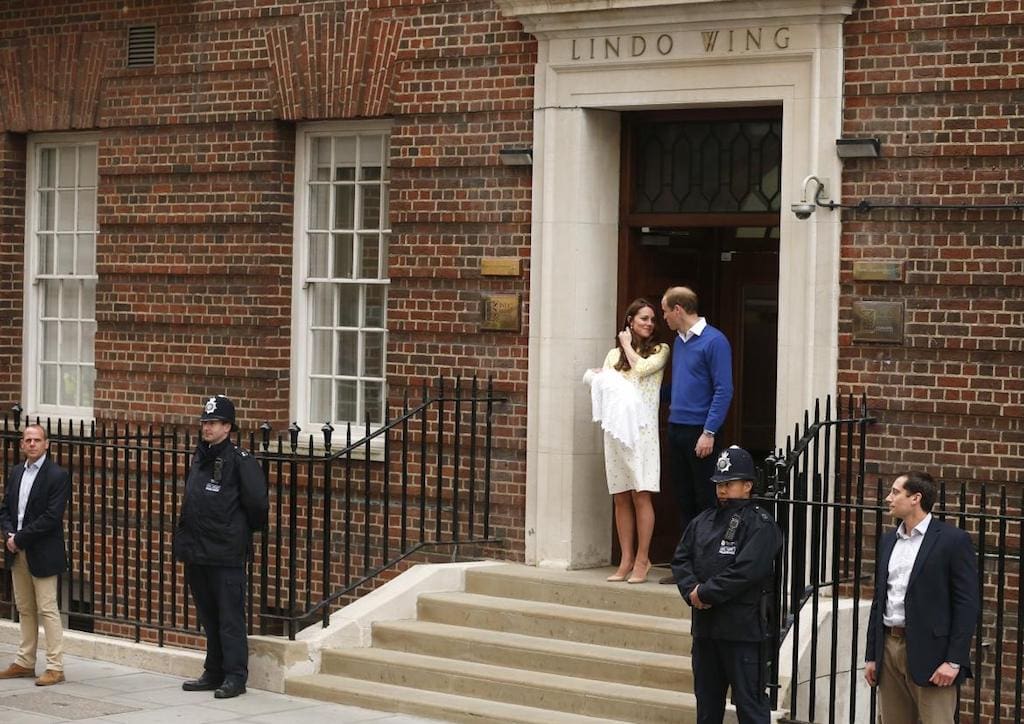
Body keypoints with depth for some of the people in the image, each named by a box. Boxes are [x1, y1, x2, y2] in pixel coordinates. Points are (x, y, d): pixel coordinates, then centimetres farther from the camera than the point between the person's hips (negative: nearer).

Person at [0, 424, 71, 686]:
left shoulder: (57, 476, -10)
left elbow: (52, 517, -17)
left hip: (42, 554, -7)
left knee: (47, 610, -5)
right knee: (25, 609, 13)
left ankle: (55, 667, -3)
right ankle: (25, 663, 20)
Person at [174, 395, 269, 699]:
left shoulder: (239, 460, -11)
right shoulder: (199, 457, 14)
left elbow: (256, 502, -13)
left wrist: (244, 530, 2)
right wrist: (184, 538, 17)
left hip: (226, 554, -8)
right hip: (197, 553, 8)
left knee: (230, 618, -4)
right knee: (208, 617, 14)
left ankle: (235, 676, 0)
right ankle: (214, 672, 22)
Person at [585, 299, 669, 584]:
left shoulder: (660, 351, 7)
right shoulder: (614, 355, 17)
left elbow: (642, 368, -11)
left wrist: (627, 345, 3)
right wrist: (598, 379, -5)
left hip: (642, 428, -4)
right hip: (616, 427, 4)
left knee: (640, 494, -8)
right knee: (620, 496, 4)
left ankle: (642, 560, -3)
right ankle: (626, 560, 9)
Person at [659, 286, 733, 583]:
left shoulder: (714, 341, -11)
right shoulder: (679, 341, 14)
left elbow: (723, 391, -15)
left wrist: (709, 433, -18)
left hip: (699, 433, -8)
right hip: (676, 430, 8)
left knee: (706, 502, -4)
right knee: (683, 500, 11)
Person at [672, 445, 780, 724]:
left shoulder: (760, 525, -9)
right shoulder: (703, 521, 14)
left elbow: (745, 571, -19)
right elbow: (681, 559, 10)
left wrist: (705, 593, -16)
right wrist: (692, 591, -9)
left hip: (743, 626, -7)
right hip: (705, 624, 7)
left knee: (750, 701, -4)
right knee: (707, 698, 17)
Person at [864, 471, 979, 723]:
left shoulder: (953, 540, -7)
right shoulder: (888, 541, 14)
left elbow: (967, 605, -10)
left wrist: (954, 661, -15)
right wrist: (871, 656, 14)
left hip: (929, 653, -7)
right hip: (889, 647, 7)